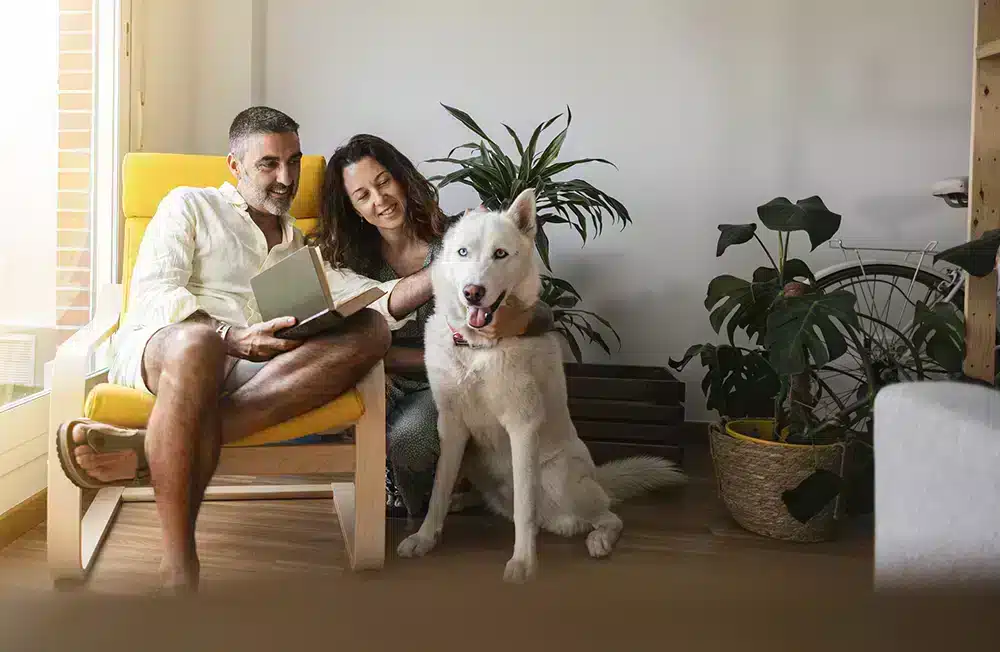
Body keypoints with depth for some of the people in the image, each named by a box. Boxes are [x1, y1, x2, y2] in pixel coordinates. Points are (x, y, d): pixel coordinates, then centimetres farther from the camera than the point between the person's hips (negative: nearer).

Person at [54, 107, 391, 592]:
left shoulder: (295, 241, 30)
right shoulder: (189, 204, 15)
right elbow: (151, 295, -1)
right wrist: (233, 338, -17)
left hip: (259, 365, 4)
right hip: (161, 348, -4)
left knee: (370, 329, -24)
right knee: (197, 341, -42)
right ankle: (178, 567, -37)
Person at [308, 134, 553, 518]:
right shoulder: (349, 256, 0)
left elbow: (543, 313, -16)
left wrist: (517, 320, -40)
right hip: (389, 382, 3)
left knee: (406, 437, -31)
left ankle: (416, 518, 4)